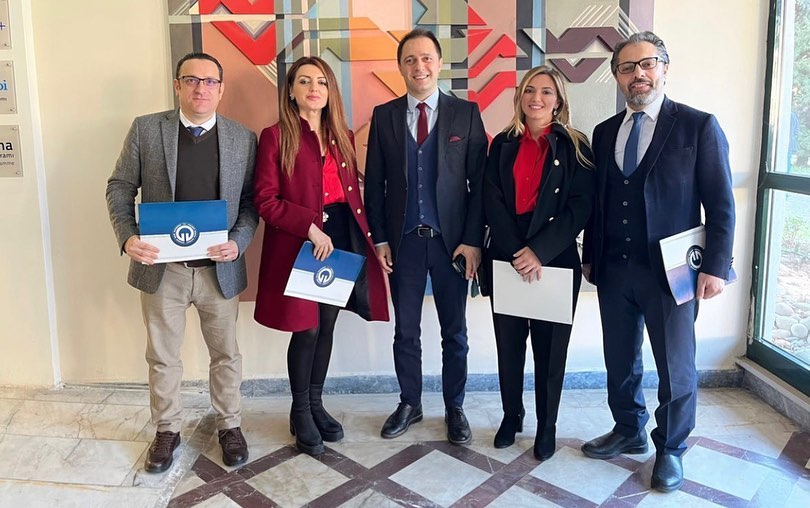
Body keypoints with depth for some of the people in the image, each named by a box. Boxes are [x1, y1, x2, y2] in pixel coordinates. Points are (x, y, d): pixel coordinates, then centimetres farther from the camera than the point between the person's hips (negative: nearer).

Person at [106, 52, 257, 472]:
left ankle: (229, 426, 33)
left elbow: (251, 201, 2)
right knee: (162, 356, 13)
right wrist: (127, 237, -14)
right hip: (162, 266, 0)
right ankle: (167, 430, 33)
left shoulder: (243, 138, 1)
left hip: (220, 268, 1)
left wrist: (239, 241, -15)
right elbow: (120, 187, 1)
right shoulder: (146, 129, -1)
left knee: (225, 354, 14)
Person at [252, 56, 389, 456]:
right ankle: (300, 413, 21)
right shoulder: (275, 137, -5)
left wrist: (361, 235, 0)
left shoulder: (343, 137, 12)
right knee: (307, 329, 1)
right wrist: (311, 227, -20)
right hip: (298, 244, -5)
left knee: (327, 325, 12)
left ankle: (316, 404, 29)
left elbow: (353, 191, 13)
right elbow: (265, 200, -11)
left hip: (340, 239, 5)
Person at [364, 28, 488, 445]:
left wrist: (473, 240, -8)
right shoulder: (384, 116, 5)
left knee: (454, 332, 10)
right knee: (405, 331, 12)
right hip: (403, 240, 1)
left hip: (452, 240, -1)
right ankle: (409, 404, 29)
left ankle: (454, 409, 26)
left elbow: (479, 181, -2)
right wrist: (380, 239, -1)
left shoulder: (466, 113, 0)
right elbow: (373, 183, 5)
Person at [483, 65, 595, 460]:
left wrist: (539, 251, -17)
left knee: (550, 347, 6)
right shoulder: (503, 144, 7)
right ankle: (511, 416, 29)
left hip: (555, 261, -2)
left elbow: (581, 206, -8)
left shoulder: (573, 146, 1)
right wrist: (517, 254, -13)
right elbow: (492, 202, -1)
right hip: (506, 259, 2)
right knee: (509, 343, 9)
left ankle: (547, 427, 22)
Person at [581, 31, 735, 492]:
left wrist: (716, 266, -12)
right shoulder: (605, 132, 9)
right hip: (614, 271, 4)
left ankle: (671, 450, 28)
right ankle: (629, 433, 36)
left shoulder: (699, 126, -5)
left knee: (676, 368, 7)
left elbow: (721, 205, -6)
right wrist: (590, 256, 11)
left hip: (670, 271, -4)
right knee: (620, 362, 15)